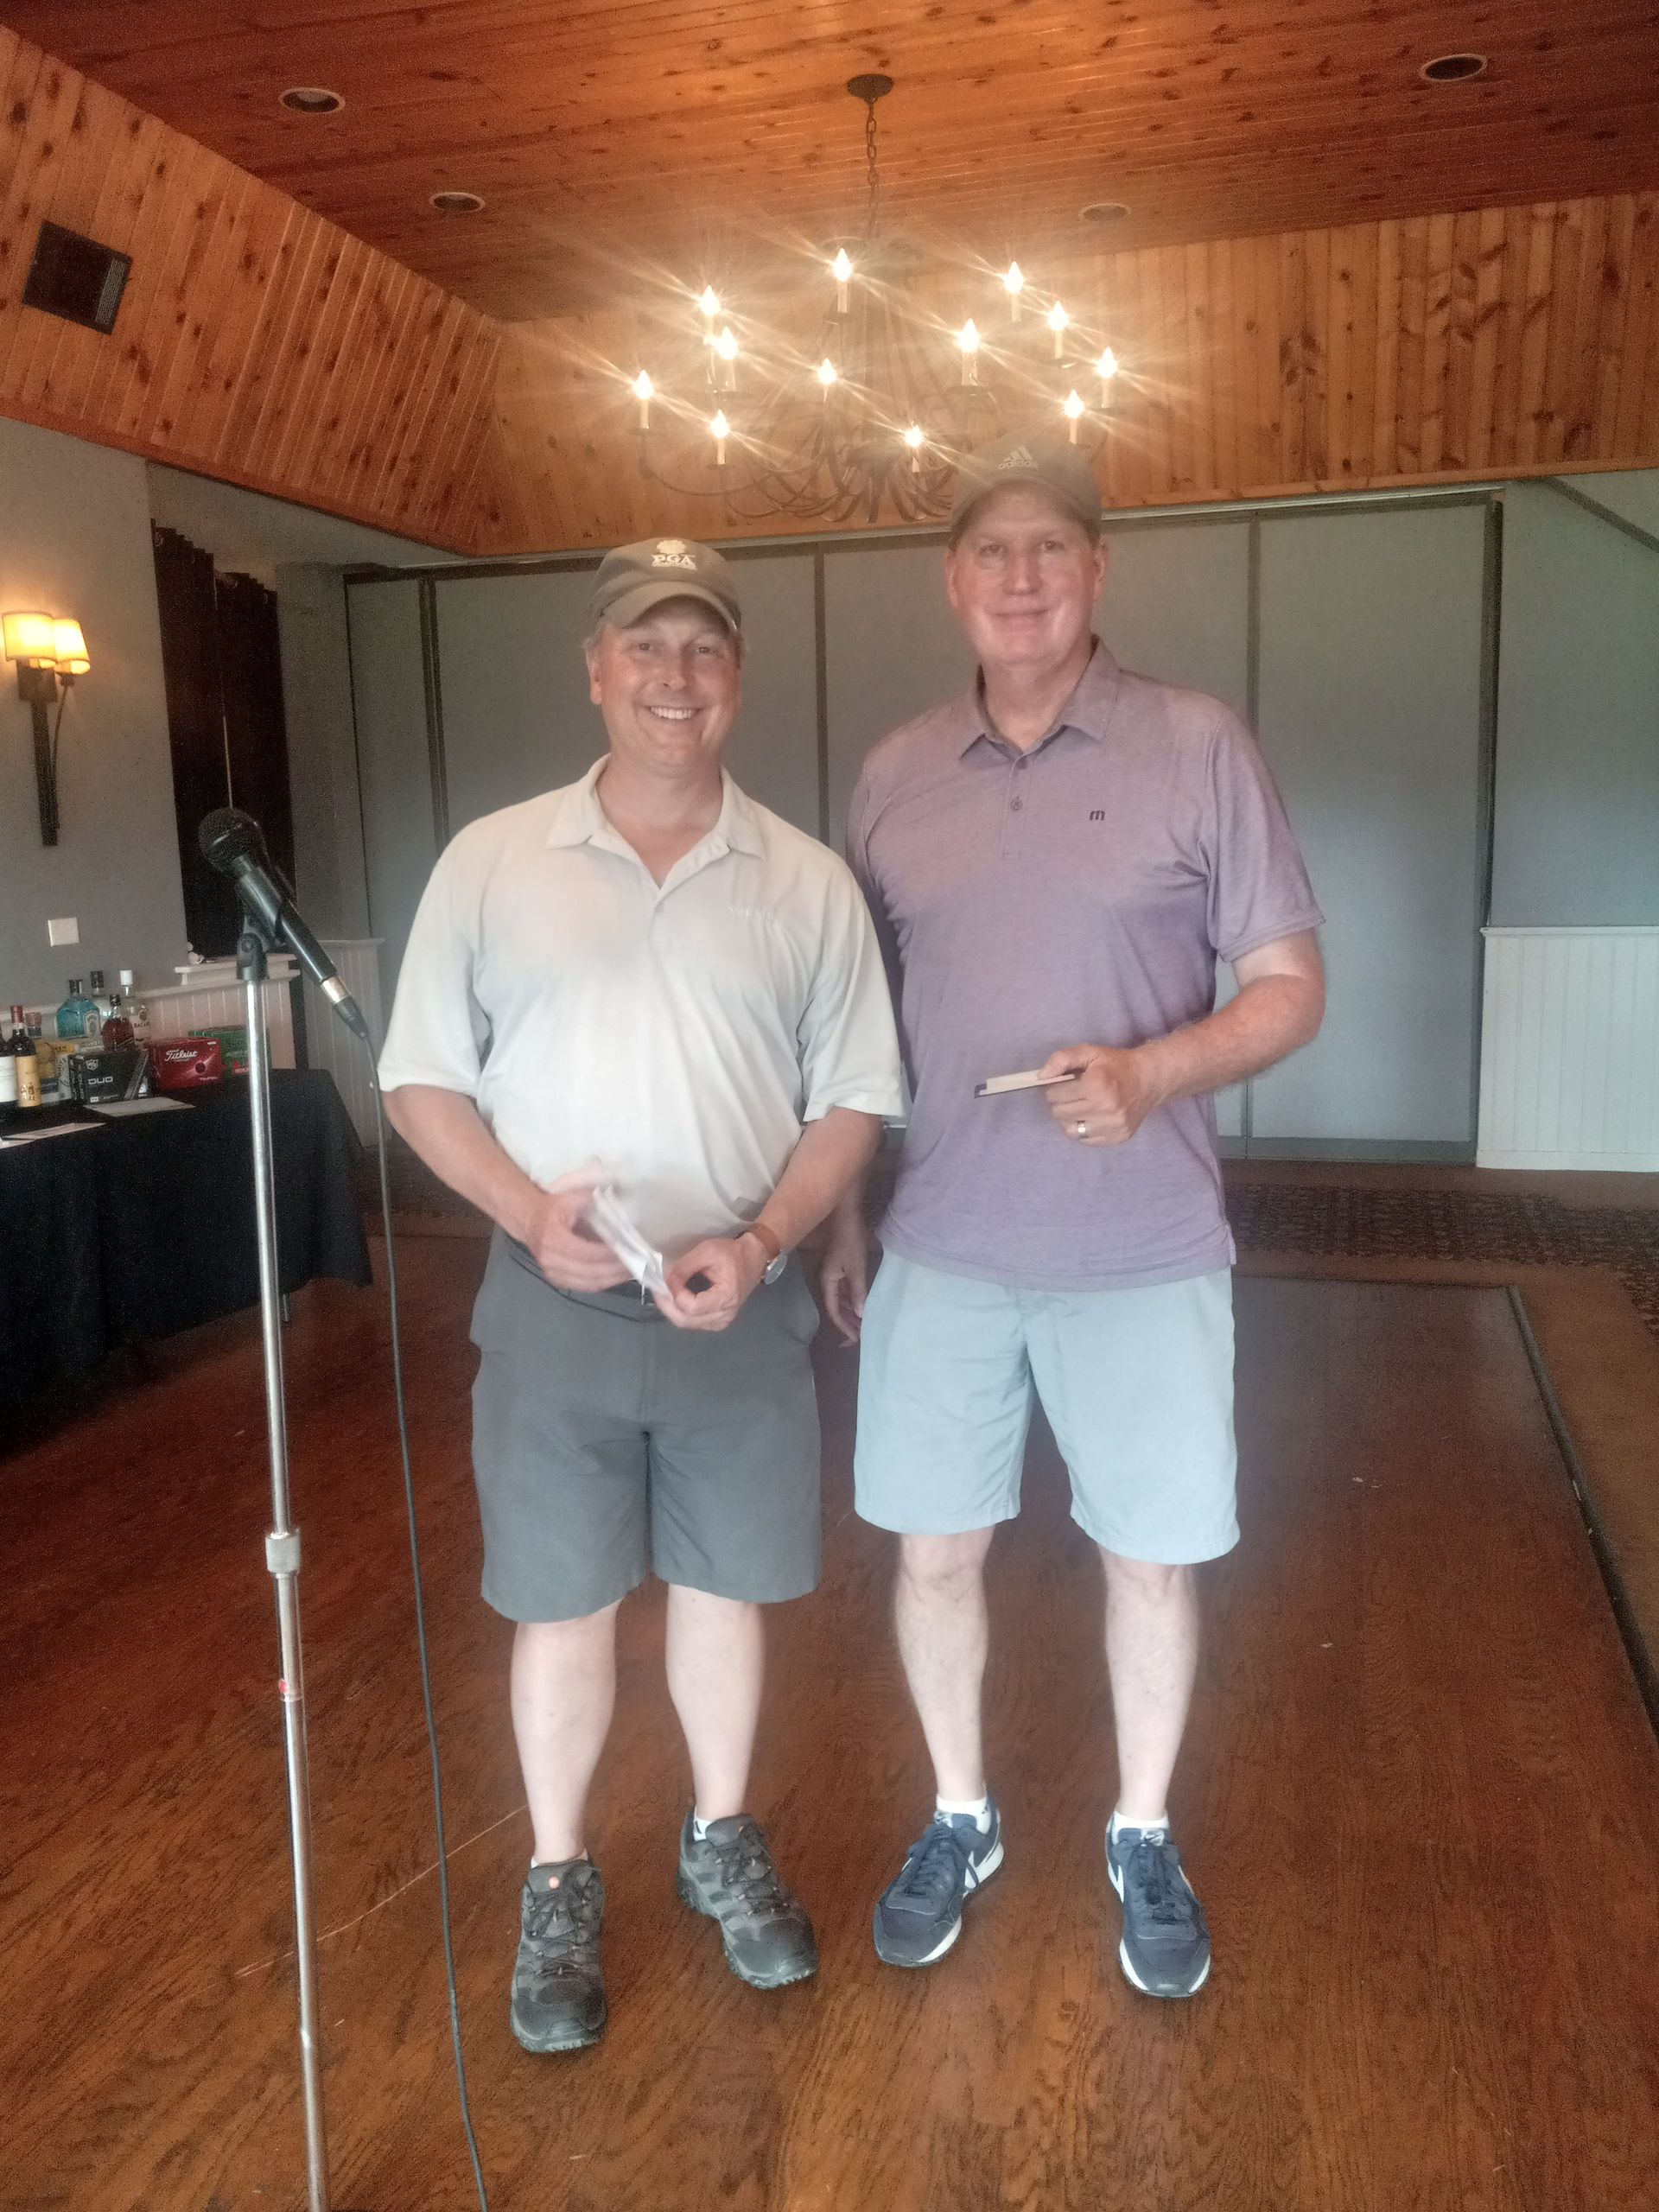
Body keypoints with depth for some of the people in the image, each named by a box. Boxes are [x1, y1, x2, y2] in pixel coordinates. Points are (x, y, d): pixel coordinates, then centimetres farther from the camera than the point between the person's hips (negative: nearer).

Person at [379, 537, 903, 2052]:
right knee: (563, 1605, 12)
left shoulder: (810, 882, 0)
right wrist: (530, 1209, -15)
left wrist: (764, 1239, -14)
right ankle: (561, 1884, 33)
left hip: (741, 1305, 1)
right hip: (554, 1307, 0)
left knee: (723, 1590, 16)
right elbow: (424, 1080, 1)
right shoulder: (493, 862, -1)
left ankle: (723, 1841, 39)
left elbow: (852, 1099, 1)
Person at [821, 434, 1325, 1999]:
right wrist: (841, 1218, 9)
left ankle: (1143, 1838, 37)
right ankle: (958, 1819, 37)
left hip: (1142, 1254, -2)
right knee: (934, 1547, 13)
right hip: (941, 1249, 3)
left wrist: (1148, 1072, -22)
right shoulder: (895, 774, 5)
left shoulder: (1199, 749, -5)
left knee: (1151, 1560, 12)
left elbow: (1288, 987, -4)